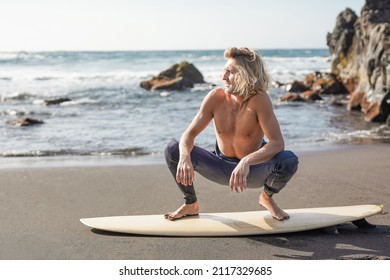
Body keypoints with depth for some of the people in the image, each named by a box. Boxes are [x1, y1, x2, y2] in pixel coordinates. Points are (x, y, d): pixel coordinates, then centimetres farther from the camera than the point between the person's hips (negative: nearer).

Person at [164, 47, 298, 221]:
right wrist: (184, 157, -37)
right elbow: (190, 134, -14)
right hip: (221, 167, 2)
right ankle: (191, 204, 7)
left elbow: (277, 142, -32)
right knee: (172, 149, -16)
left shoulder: (259, 99, -25)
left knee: (289, 160, -31)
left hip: (253, 169, -2)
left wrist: (246, 162, -47)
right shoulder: (216, 97, -16)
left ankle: (267, 197, 5)